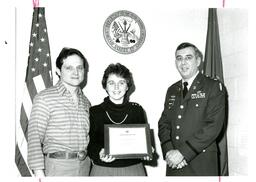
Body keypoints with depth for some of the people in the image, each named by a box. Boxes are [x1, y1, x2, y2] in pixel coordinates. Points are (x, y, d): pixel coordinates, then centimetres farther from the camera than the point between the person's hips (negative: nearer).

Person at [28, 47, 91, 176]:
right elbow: (35, 136, -11)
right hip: (58, 165, -5)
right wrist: (39, 172, -16)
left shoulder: (85, 102, 11)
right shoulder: (44, 98, -8)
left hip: (85, 165, 5)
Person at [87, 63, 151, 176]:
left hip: (134, 168, 1)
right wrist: (99, 153, -20)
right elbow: (89, 144, -1)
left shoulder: (137, 110, 4)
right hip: (102, 169, -1)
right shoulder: (94, 112, 0)